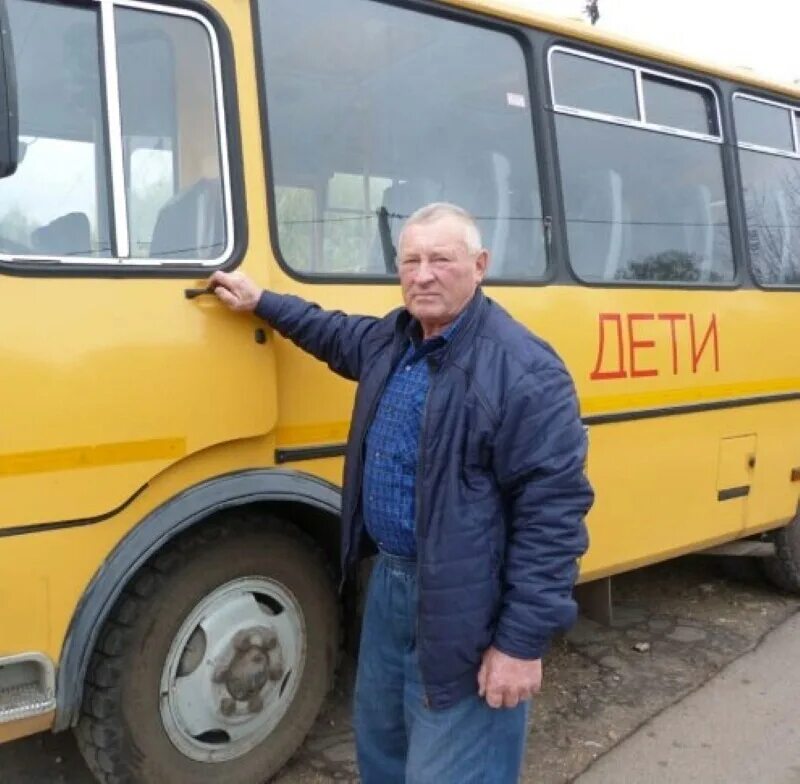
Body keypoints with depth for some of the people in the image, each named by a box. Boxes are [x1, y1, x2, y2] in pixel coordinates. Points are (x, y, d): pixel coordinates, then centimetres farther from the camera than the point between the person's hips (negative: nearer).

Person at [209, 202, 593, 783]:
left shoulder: (525, 371, -22)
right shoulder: (392, 339, 5)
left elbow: (552, 514, -23)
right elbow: (340, 334, 30)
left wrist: (523, 641, -22)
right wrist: (261, 302, 31)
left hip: (463, 614, -8)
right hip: (389, 582, 8)